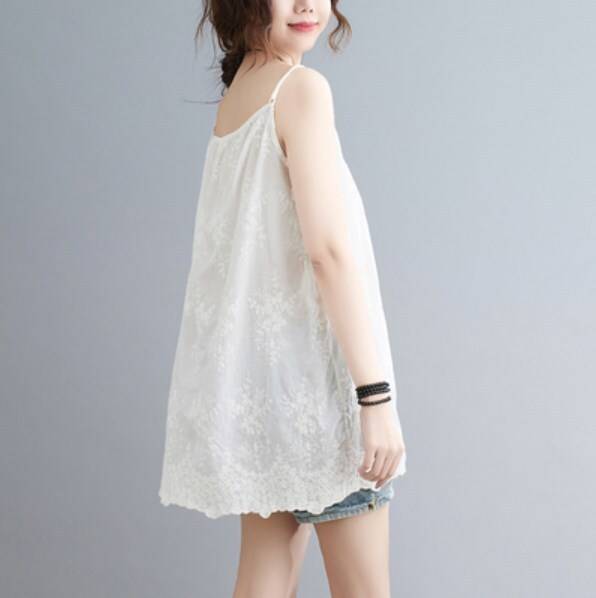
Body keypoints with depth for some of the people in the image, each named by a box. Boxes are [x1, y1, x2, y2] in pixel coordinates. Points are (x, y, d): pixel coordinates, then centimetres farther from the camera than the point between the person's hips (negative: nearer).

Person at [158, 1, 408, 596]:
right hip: (309, 368, -8)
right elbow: (329, 250, -20)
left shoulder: (235, 95, 13)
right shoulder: (302, 87, -12)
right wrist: (377, 395, -20)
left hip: (257, 366, 8)